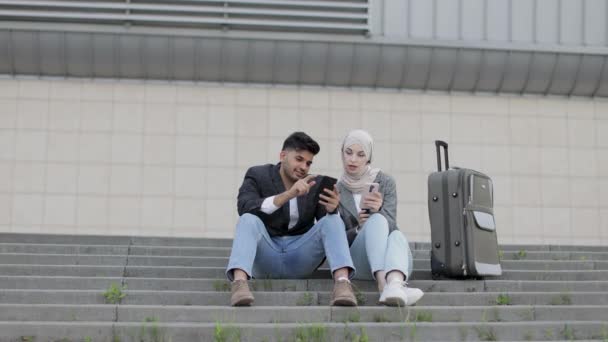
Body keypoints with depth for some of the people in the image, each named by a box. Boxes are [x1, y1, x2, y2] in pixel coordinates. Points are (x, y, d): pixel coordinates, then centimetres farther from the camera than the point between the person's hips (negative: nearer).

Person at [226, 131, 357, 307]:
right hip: (265, 256, -2)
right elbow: (245, 208, -21)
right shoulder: (257, 175, -1)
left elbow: (330, 228, -4)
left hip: (300, 257, 2)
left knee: (333, 220, -20)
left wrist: (332, 209, -28)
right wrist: (288, 195, -32)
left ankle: (342, 282, -42)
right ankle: (239, 282, -52)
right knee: (249, 220, -30)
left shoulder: (315, 185, 5)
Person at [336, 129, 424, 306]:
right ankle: (384, 284, -57)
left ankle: (396, 285, -68)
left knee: (397, 235, -35)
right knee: (377, 220, -31)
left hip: (389, 259, 1)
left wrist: (378, 210, -27)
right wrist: (359, 229, -15)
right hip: (357, 259, -1)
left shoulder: (385, 182, 5)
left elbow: (391, 225, -5)